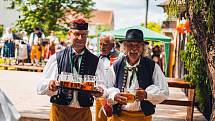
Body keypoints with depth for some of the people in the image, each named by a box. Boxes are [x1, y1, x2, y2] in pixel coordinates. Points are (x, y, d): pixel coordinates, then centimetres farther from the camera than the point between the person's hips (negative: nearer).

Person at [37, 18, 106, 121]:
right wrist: (50, 85, -24)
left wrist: (100, 92, -20)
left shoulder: (96, 62, 3)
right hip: (59, 112, -1)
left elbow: (102, 86, 3)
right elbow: (40, 88, -2)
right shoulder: (56, 58, 0)